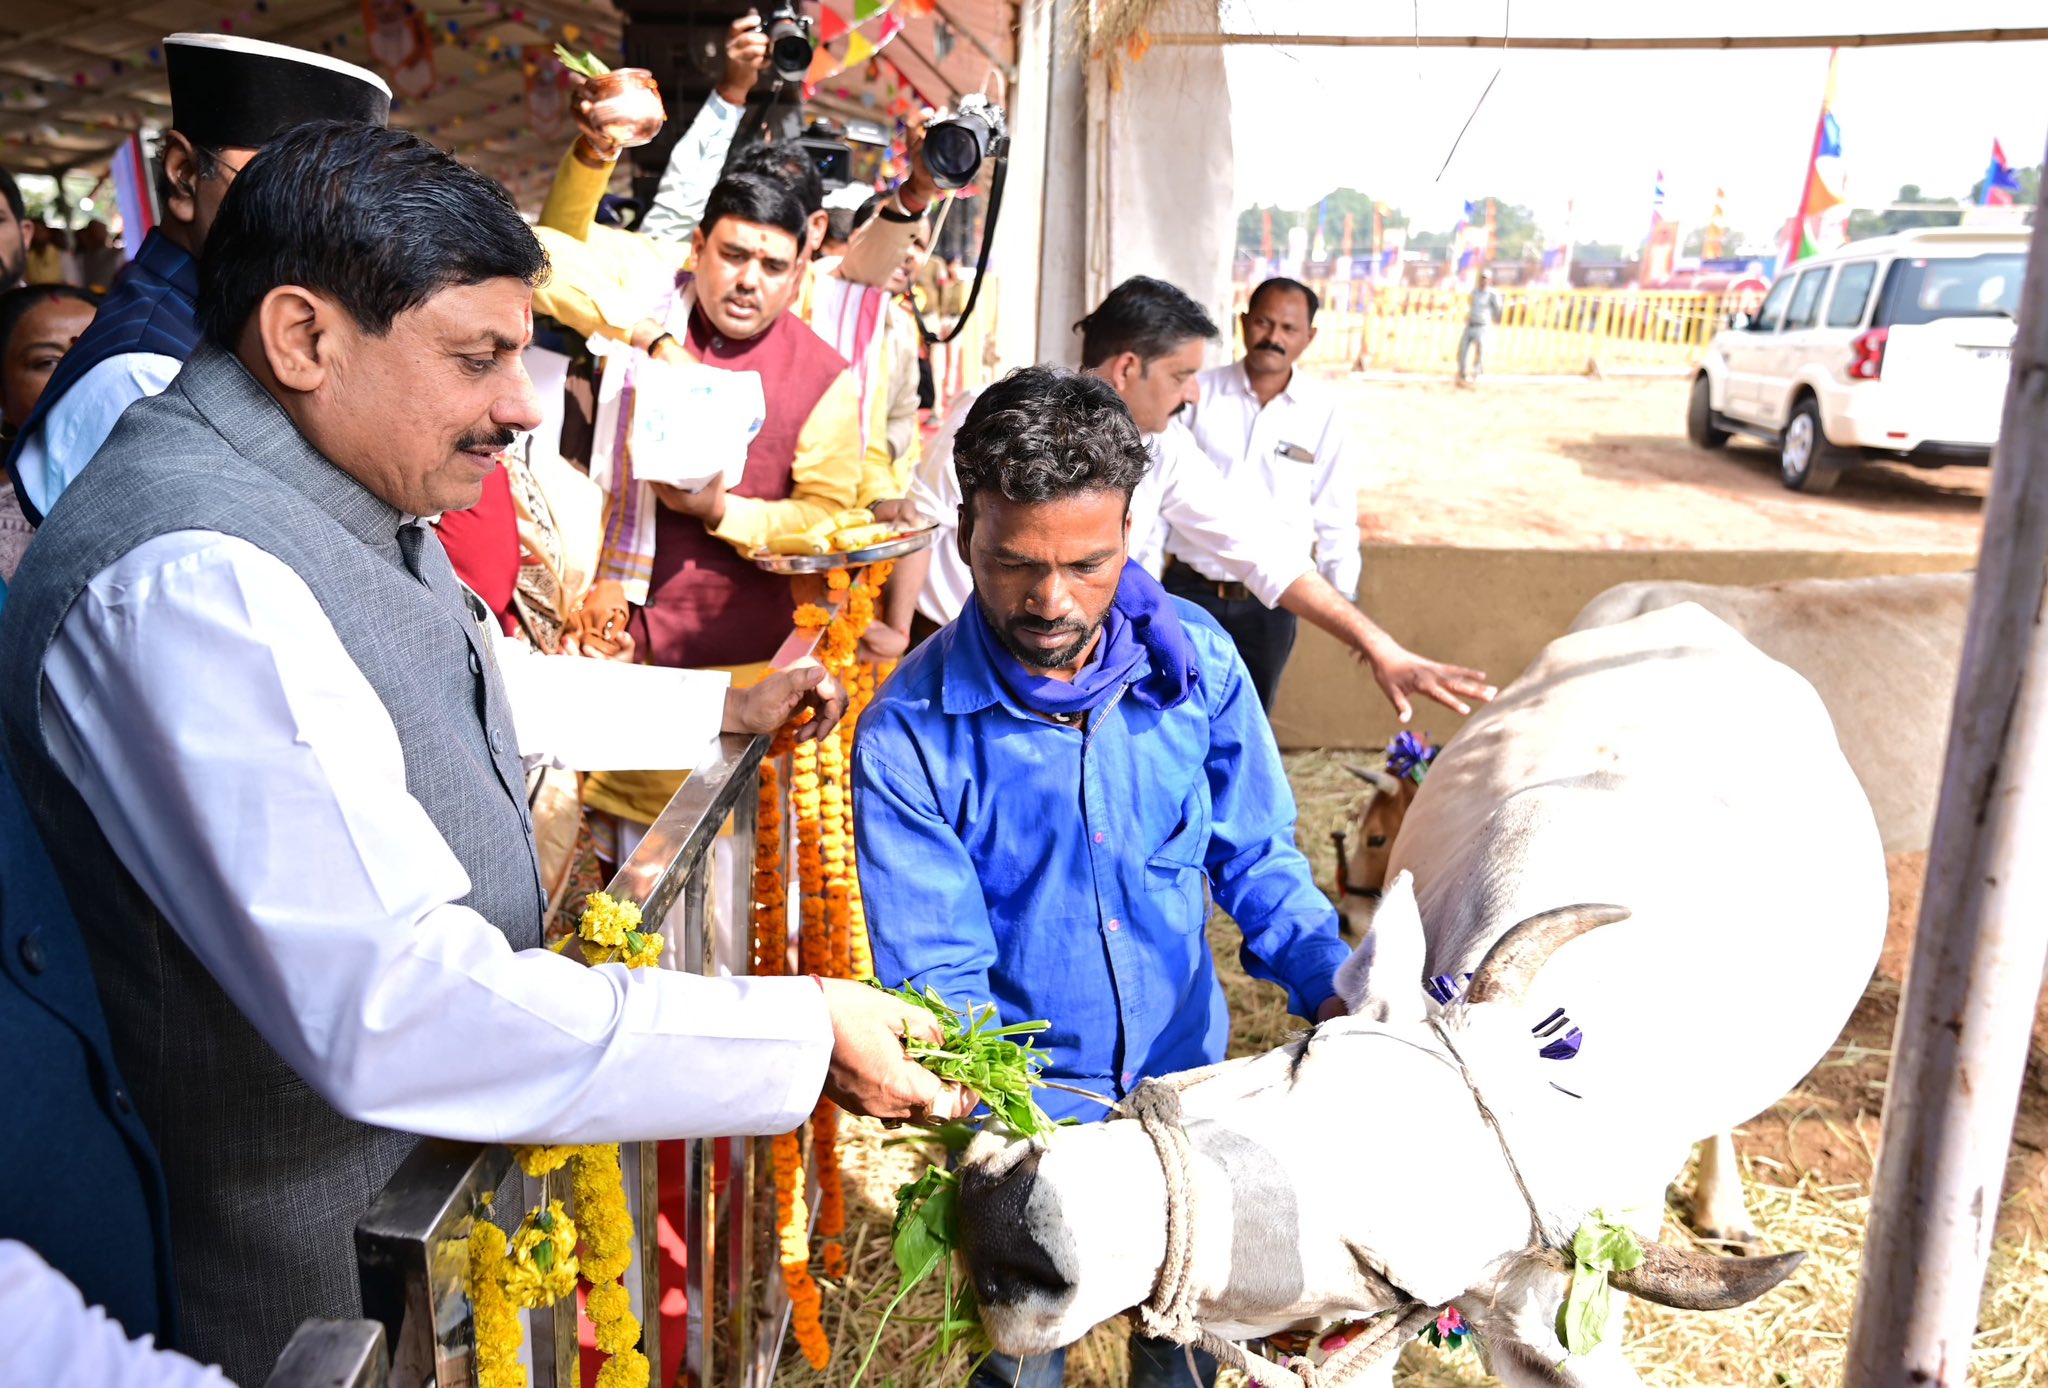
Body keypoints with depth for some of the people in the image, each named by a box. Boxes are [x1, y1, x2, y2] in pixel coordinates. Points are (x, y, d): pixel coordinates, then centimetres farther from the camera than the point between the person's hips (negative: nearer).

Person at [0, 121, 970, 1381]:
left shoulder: (335, 490, 0)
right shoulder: (191, 581, -32)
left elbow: (471, 688, 20)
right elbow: (398, 1015, -37)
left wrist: (724, 706, 21)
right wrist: (807, 1035, -32)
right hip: (329, 1267, -9)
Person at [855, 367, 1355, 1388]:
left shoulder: (1197, 662, -13)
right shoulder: (908, 736, -22)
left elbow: (1255, 858, 0)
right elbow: (939, 978, -20)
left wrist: (1332, 985, -15)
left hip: (1187, 1082, 3)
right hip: (1024, 1121, -2)